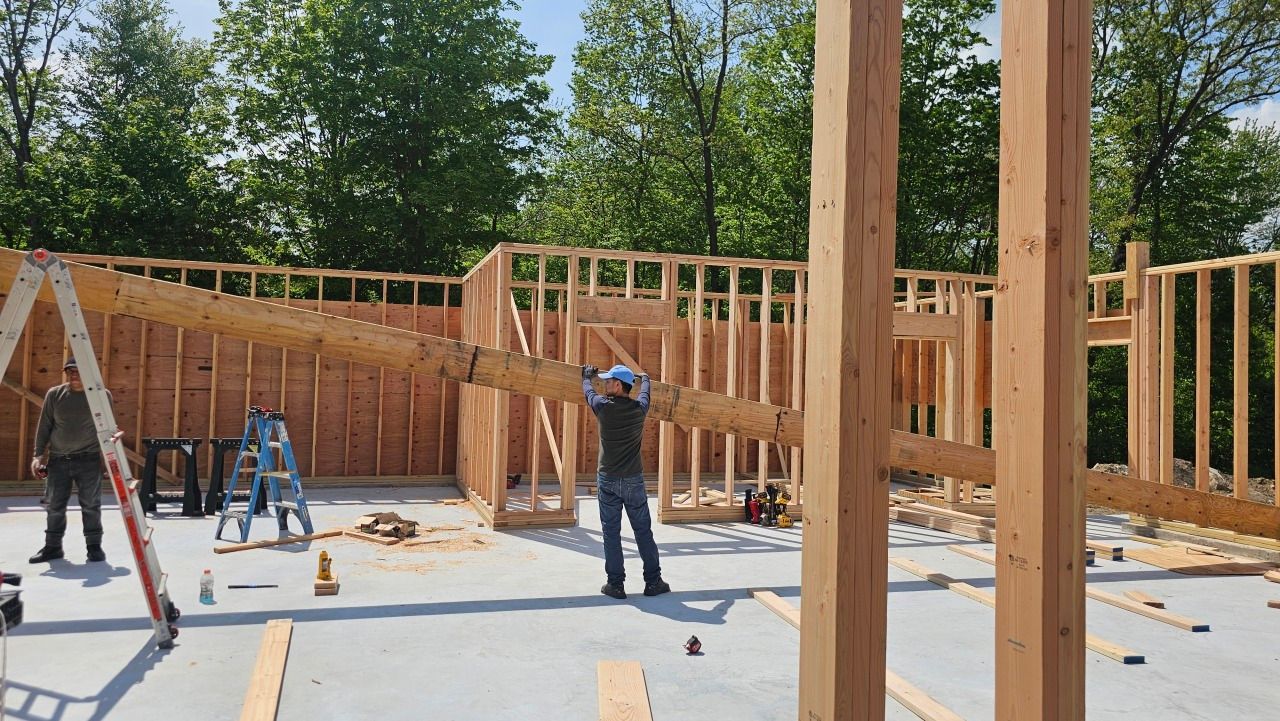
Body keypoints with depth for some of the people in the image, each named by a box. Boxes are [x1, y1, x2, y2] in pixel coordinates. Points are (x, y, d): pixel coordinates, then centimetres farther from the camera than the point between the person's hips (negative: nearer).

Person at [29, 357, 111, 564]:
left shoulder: (102, 395, 0)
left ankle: (94, 545, 8)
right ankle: (52, 546, 19)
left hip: (89, 459, -2)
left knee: (91, 505, -2)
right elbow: (44, 426, 8)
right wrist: (38, 454, 1)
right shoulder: (54, 394, 5)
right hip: (58, 459, 2)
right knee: (55, 506, 7)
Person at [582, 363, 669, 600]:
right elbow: (645, 393, 21)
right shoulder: (639, 408, -3)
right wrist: (645, 379, 43)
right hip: (633, 480, 2)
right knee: (643, 531, 9)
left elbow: (588, 391, 13)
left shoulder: (603, 407, -9)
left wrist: (587, 375, 34)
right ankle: (653, 582, 14)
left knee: (611, 532, 5)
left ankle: (615, 584, 8)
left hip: (607, 480, -2)